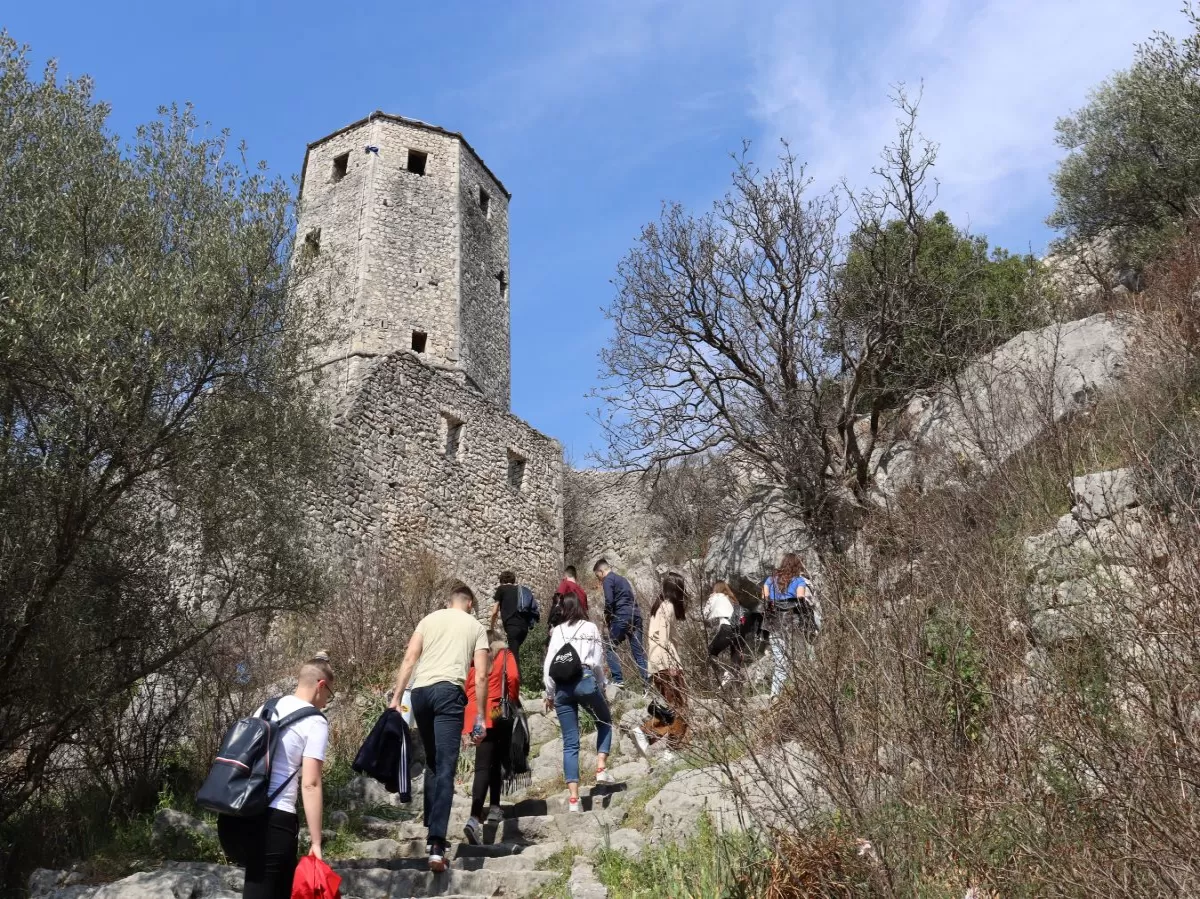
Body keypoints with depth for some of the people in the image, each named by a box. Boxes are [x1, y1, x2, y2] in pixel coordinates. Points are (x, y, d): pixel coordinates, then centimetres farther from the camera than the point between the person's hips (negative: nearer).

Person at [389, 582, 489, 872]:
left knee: (432, 763, 20)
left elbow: (409, 659, 9)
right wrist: (480, 717, 12)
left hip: (419, 691, 3)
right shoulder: (476, 627, 16)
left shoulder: (429, 619, 21)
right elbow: (480, 677, 8)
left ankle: (433, 832, 22)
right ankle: (437, 845, -16)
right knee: (445, 769, -6)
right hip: (449, 692, -3)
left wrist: (396, 698, 9)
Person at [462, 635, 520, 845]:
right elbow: (513, 677, -11)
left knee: (484, 767, 3)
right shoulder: (505, 655, 8)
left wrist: (465, 728, 13)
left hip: (476, 719, 3)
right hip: (498, 716, -3)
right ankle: (474, 819, 3)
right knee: (496, 762, 8)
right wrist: (513, 701, 3)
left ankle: (476, 817, -10)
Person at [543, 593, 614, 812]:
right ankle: (601, 768, 10)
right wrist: (601, 686, 18)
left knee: (570, 743, 6)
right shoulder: (591, 628, 8)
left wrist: (549, 694, 14)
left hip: (562, 685, 2)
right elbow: (598, 662, 5)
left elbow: (549, 665, 7)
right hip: (585, 680, -2)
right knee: (604, 722, 25)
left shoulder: (557, 631, 12)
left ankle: (573, 798, 1)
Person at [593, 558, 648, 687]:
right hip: (635, 615, 8)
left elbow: (609, 601, -12)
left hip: (622, 616, -8)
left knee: (610, 647, 4)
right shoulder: (622, 579, 27)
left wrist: (607, 617, 3)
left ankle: (618, 680, -3)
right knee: (638, 652, 6)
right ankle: (648, 681, -1)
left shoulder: (608, 579, 1)